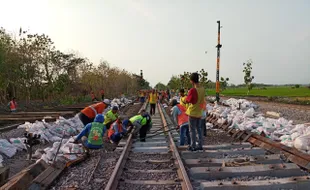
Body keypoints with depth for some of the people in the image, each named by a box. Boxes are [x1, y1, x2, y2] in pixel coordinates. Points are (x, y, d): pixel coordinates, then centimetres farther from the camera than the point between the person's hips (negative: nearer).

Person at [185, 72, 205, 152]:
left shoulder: (192, 90, -22)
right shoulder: (202, 89, 1)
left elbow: (187, 100, -13)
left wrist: (188, 93, 1)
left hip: (192, 113, -7)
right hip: (199, 113, 7)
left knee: (192, 130, 4)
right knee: (199, 129, 15)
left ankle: (193, 147, 11)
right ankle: (200, 146, 20)